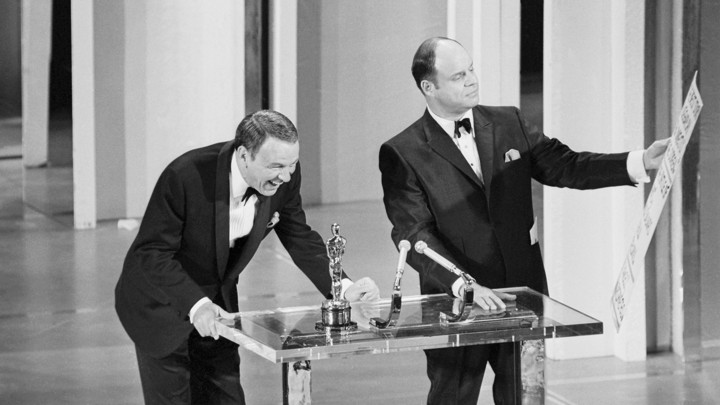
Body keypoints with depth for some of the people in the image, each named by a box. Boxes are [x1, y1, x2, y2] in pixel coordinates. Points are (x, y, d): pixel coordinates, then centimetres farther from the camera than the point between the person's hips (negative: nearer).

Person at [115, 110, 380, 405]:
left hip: (217, 301, 5)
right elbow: (150, 253, -29)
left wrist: (343, 287, -17)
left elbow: (300, 239, -2)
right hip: (161, 302, -5)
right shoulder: (185, 176, -32)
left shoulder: (284, 179, -16)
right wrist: (195, 304, -42)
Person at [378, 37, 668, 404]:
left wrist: (641, 161, -7)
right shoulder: (402, 154, -8)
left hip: (523, 291, 4)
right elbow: (414, 234, -14)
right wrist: (465, 286, -26)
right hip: (456, 303, -4)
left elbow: (563, 166, 6)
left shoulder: (509, 124, 8)